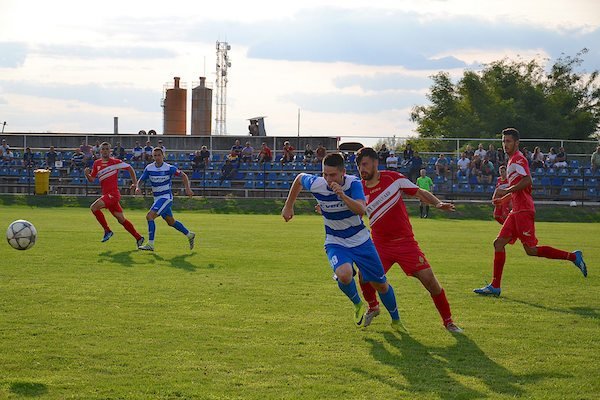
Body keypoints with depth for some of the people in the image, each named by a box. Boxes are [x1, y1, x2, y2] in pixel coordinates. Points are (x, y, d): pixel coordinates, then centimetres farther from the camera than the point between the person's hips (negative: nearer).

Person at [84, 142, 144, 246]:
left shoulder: (115, 162, -3)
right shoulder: (97, 163, 12)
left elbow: (130, 168, 8)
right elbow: (91, 179, 15)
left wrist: (135, 183, 6)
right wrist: (87, 174, -7)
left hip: (113, 194, -6)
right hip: (106, 194, 6)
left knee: (94, 207, -22)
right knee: (121, 219, 9)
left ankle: (107, 231, -11)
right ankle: (138, 238, 18)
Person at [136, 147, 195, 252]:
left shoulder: (169, 168, -12)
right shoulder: (149, 168, 0)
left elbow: (183, 175, -1)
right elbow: (140, 180, 5)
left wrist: (187, 188, -12)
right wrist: (137, 187, -17)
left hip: (166, 197, -6)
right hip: (157, 198, 6)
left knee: (149, 216, -20)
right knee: (171, 222, 16)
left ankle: (150, 244, -18)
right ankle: (189, 235, 35)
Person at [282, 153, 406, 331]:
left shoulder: (353, 183, -21)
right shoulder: (316, 184, -18)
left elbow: (361, 210, -35)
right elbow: (299, 178, 6)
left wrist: (343, 195, -48)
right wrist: (288, 206, 12)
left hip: (360, 240, 0)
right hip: (335, 243, 0)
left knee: (381, 284, 7)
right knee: (344, 275, -32)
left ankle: (396, 321, 36)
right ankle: (358, 305, 2)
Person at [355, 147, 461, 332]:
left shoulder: (393, 178, -6)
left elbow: (419, 192, 0)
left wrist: (439, 203, -16)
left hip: (405, 241, -2)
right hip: (380, 244, 2)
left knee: (429, 279, -10)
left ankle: (448, 320, 6)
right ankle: (373, 307, 20)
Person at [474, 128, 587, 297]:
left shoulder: (517, 159, -8)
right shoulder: (512, 160, 23)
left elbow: (527, 180, -23)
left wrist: (506, 191, -18)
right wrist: (502, 199, 25)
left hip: (523, 210, -10)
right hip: (517, 211, 10)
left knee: (531, 250, -11)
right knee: (499, 243, 4)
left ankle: (573, 256, -4)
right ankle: (495, 286, 3)